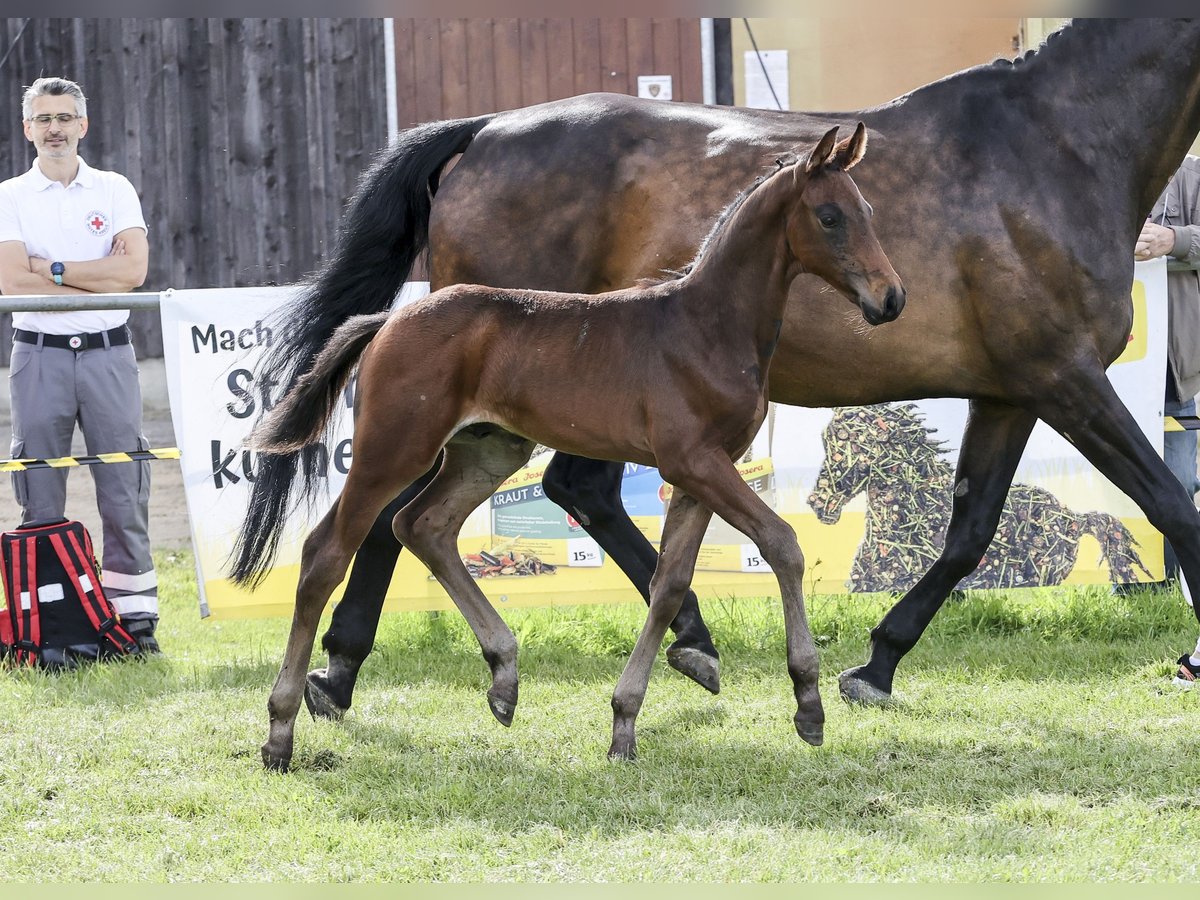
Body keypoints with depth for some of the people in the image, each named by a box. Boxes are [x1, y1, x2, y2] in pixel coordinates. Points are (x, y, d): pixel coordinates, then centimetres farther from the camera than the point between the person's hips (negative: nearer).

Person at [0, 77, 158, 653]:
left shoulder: (115, 191, 7)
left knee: (124, 488, -1)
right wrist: (98, 282, -10)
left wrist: (53, 269, -11)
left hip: (108, 352, 1)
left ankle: (135, 618, 1)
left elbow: (133, 269, -7)